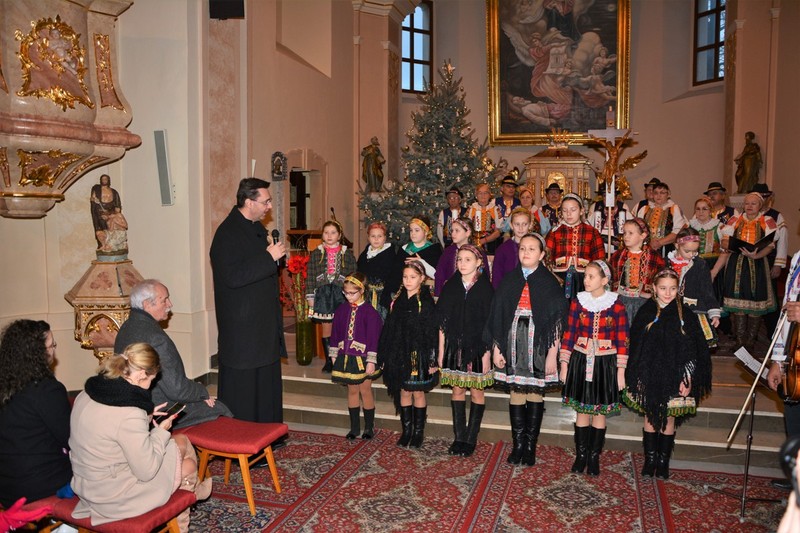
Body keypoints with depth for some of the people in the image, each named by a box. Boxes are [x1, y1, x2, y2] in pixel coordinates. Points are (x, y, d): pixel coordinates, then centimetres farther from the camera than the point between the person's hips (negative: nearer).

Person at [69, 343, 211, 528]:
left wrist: (145, 418, 6)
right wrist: (161, 431, -9)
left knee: (179, 443, 15)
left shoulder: (87, 394, -5)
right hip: (114, 497, -8)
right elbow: (146, 471, -22)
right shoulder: (130, 415, -31)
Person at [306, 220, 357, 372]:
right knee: (326, 329, 4)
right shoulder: (316, 254, 7)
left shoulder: (347, 254, 6)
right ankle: (328, 361, 15)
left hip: (341, 294, -1)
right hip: (323, 294, 1)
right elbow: (311, 277, 6)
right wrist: (310, 296, 1)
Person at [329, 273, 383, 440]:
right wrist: (334, 355, 9)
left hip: (363, 358, -4)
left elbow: (373, 337, -12)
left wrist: (371, 361, -14)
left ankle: (369, 427, 20)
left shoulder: (369, 311, -11)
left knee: (365, 390, 5)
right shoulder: (341, 310, 3)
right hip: (346, 357, 4)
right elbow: (335, 333, 9)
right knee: (352, 390, 12)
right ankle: (354, 427, 23)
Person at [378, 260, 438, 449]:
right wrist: (384, 356, 7)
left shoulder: (426, 302, -7)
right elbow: (389, 328, 8)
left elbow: (432, 332, -10)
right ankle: (406, 431, 22)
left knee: (418, 393, 5)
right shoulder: (398, 299, 7)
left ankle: (419, 432, 18)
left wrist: (432, 360, -13)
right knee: (404, 392, 10)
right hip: (399, 354, 4)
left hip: (418, 354, -4)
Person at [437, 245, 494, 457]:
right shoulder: (450, 287, 3)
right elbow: (442, 322, 4)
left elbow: (489, 324, -7)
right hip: (454, 347, 3)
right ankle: (459, 437, 18)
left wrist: (487, 353, -11)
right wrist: (441, 351, 2)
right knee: (457, 390, 9)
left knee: (476, 392, 5)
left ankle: (471, 439, 15)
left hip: (477, 347, -3)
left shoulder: (485, 287, -6)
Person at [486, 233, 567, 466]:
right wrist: (496, 348, 1)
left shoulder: (550, 283, -1)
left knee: (535, 394, 3)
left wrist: (552, 355, -10)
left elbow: (557, 321, -4)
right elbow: (496, 316, 6)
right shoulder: (509, 280, 6)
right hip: (513, 343, 2)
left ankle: (530, 446, 14)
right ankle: (518, 445, 15)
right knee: (515, 393, 5)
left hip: (538, 344, -2)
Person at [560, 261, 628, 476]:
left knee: (600, 412, 8)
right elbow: (569, 334, 2)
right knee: (582, 411, 8)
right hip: (581, 361, 1)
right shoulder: (578, 302, -1)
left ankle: (594, 457, 21)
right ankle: (581, 455, 21)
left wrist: (621, 371, -6)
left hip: (605, 363, -1)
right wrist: (564, 365, 1)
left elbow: (622, 340, -4)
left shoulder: (616, 305, -6)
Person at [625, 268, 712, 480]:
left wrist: (688, 378, -6)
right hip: (650, 376, 0)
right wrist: (637, 376, 0)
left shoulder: (685, 314, -3)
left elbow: (693, 351, -1)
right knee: (650, 417, 9)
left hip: (675, 377, 0)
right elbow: (635, 346, 2)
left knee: (669, 419, 9)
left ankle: (663, 461, 22)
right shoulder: (646, 312, -2)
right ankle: (650, 460, 21)